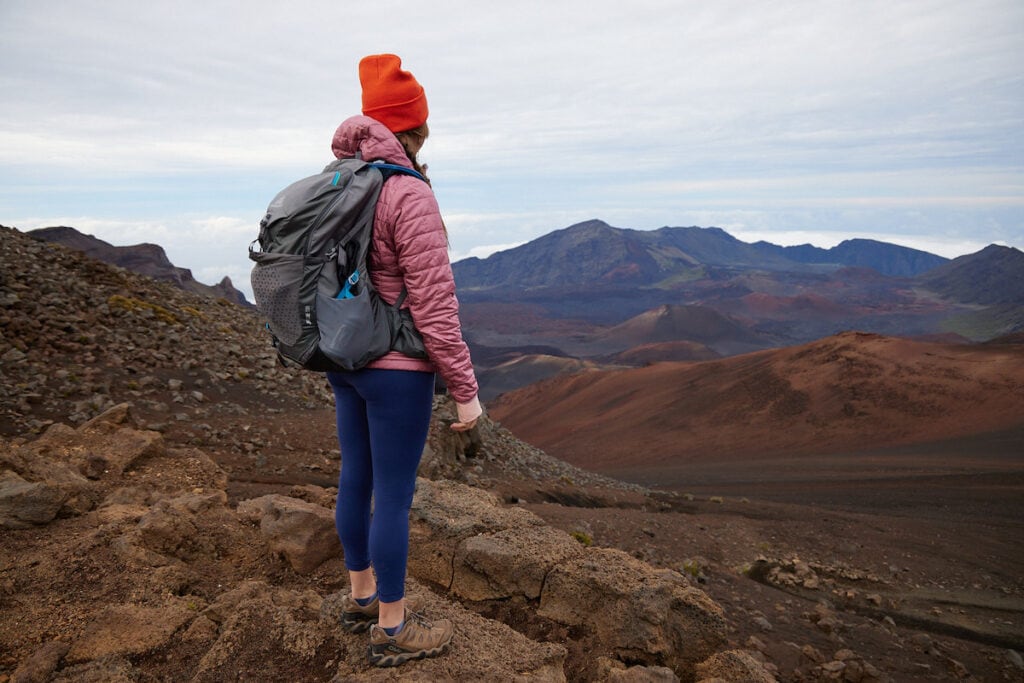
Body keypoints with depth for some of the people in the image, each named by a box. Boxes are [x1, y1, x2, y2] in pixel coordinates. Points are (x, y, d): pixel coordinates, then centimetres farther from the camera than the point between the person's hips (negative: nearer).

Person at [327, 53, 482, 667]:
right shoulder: (410, 195, -20)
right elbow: (435, 306, -22)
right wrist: (466, 390, -14)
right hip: (398, 369, -9)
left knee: (357, 479, 19)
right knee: (395, 496, 4)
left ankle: (362, 597, 38)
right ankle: (391, 632, 22)